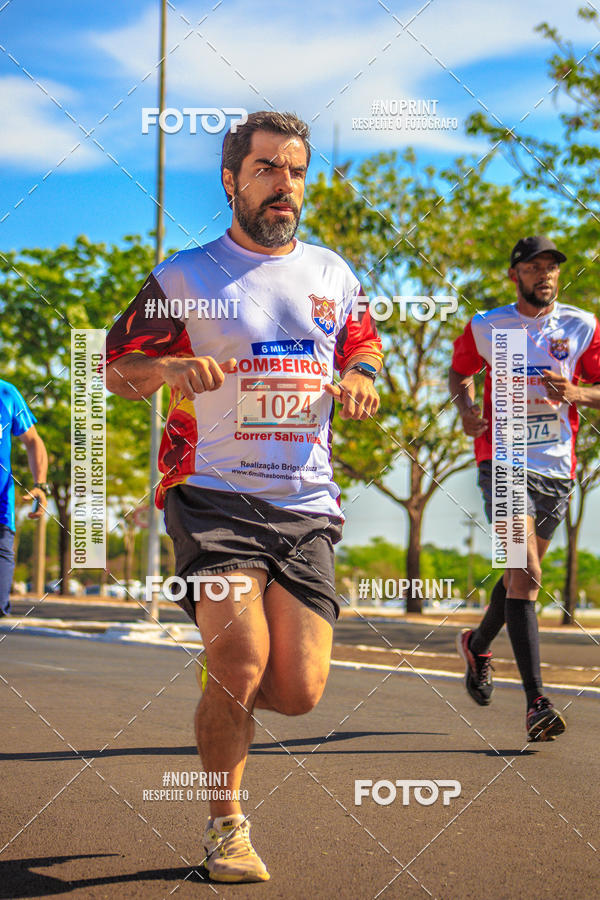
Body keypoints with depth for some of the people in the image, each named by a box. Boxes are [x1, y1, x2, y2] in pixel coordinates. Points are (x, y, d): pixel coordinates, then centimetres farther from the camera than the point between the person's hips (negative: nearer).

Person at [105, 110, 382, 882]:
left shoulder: (332, 275, 13)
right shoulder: (183, 276, 2)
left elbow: (364, 353, 24)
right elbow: (117, 368, 6)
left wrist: (359, 383, -1)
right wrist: (168, 367, -17)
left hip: (305, 506, 4)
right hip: (213, 494, -3)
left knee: (298, 692, -3)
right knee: (243, 662, -20)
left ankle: (222, 679, 34)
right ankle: (225, 824, 3)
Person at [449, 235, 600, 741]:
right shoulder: (485, 328, 2)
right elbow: (460, 372, 18)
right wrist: (466, 407, -2)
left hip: (558, 469, 3)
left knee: (523, 574, 17)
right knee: (526, 576, -17)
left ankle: (478, 644, 46)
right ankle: (536, 703, -21)